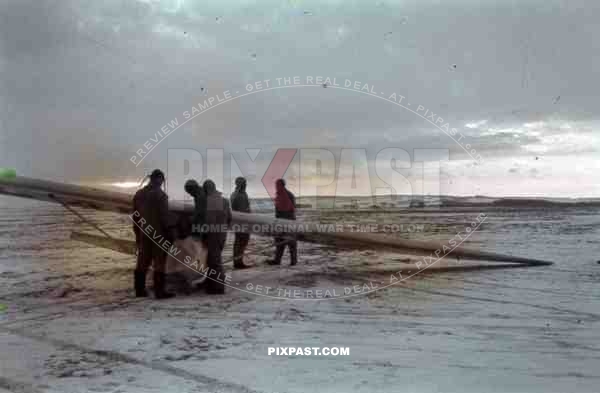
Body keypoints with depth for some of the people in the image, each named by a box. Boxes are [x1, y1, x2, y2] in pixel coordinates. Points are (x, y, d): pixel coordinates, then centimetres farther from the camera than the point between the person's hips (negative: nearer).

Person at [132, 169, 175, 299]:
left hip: (143, 233, 7)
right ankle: (159, 291, -2)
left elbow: (135, 216, 15)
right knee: (159, 263, -3)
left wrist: (137, 233, 21)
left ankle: (140, 290, 18)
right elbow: (164, 217, -14)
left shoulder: (139, 194, 12)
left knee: (142, 262, 12)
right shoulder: (160, 195, -12)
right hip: (158, 233, -7)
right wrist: (168, 233, -8)